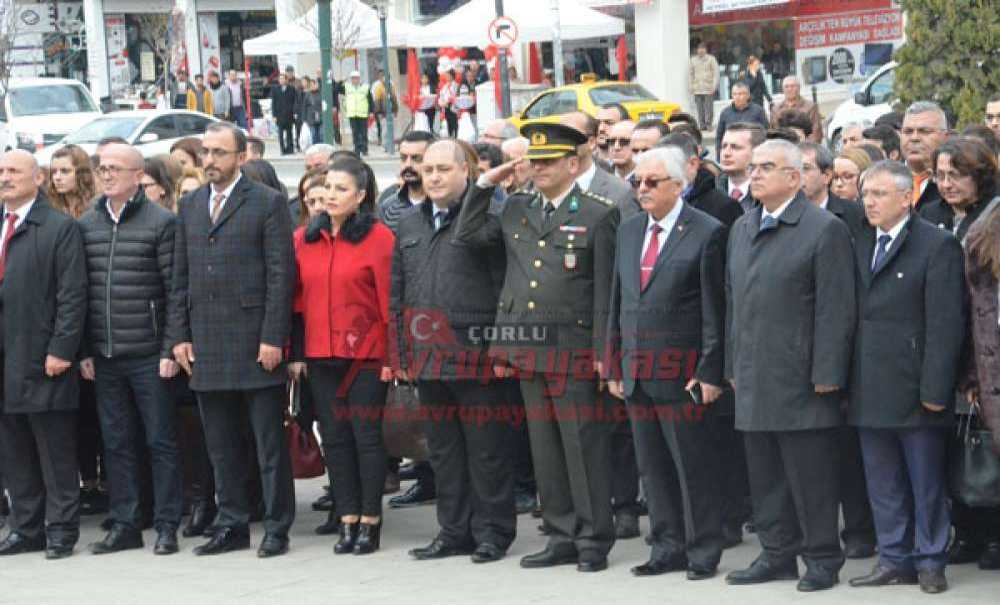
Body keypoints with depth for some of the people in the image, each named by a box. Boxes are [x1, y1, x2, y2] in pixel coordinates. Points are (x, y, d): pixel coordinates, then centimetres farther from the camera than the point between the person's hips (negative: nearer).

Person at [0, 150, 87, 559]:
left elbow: (73, 295, -10)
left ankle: (61, 530, 6)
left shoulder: (60, 229, -4)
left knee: (56, 453, 0)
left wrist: (61, 350, -16)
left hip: (42, 360, -6)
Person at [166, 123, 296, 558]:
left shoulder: (268, 203, -3)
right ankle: (232, 525, 17)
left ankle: (277, 528, 6)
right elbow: (180, 277, 15)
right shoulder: (189, 207, 14)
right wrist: (179, 335, 7)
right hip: (206, 344, 5)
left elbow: (281, 275, -8)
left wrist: (272, 338, -13)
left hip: (254, 341, -5)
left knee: (269, 442, 0)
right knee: (221, 445, 10)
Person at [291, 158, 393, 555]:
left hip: (366, 355, -5)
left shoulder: (378, 237, -6)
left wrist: (391, 355, -9)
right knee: (334, 437, 7)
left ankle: (370, 523, 7)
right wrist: (296, 352, 6)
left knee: (366, 435, 0)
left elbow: (390, 299, -6)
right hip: (319, 355, 5)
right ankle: (348, 521, 14)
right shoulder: (304, 239, 8)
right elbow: (297, 299, 10)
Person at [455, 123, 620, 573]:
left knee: (584, 447, -2)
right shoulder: (515, 210, 13)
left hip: (574, 350, -6)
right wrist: (485, 184, 8)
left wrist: (603, 352, -11)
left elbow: (605, 290, -6)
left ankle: (593, 540, 6)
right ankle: (562, 537, 19)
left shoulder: (598, 214, -4)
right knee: (545, 449, 11)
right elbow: (467, 235, 14)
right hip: (528, 350, 6)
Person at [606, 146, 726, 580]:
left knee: (694, 466, 0)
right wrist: (614, 366, 12)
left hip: (681, 373, -6)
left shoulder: (706, 233, -7)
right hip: (636, 372, 6)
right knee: (652, 467, 11)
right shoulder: (628, 231, 13)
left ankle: (703, 552, 9)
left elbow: (714, 310, -9)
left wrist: (709, 372, -13)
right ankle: (668, 548, 20)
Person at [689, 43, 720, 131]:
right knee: (700, 108, 0)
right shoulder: (693, 60, 12)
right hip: (697, 89, 3)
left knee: (709, 107, -8)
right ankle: (702, 125, 4)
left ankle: (708, 124, -4)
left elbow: (716, 73, 0)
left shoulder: (711, 59, 3)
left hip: (708, 88, -3)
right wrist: (691, 86, 7)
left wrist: (714, 86, -8)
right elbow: (690, 73, 16)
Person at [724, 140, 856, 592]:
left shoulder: (825, 229, -6)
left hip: (800, 381, -7)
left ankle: (822, 558, 7)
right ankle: (778, 554, 20)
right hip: (754, 381, 7)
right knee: (764, 475, 11)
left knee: (811, 477, -2)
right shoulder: (741, 229, 15)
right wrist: (733, 367, 15)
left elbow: (836, 311, -10)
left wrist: (826, 375, -14)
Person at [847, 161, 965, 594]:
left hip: (914, 391, -6)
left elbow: (945, 325, -12)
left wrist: (934, 389, -16)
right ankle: (895, 560, 19)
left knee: (927, 484, 4)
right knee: (883, 485, 11)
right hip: (871, 392, 6)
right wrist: (844, 380, 7)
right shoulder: (860, 247, 13)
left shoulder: (937, 246, -8)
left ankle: (930, 562, 13)